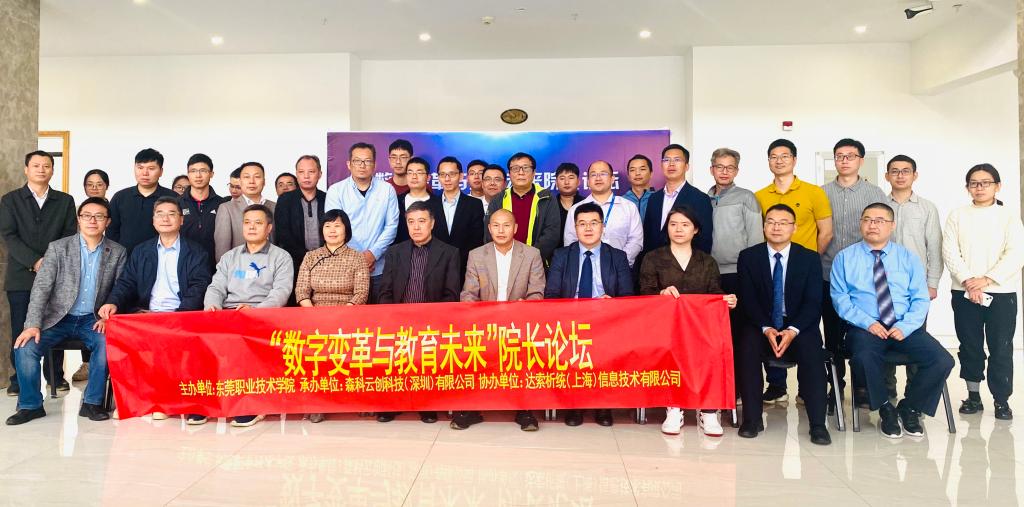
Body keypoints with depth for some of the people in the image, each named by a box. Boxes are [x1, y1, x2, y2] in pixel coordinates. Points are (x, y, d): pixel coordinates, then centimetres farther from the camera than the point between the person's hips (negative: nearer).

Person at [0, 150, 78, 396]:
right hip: (21, 276, 0)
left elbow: (70, 235, 5)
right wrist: (34, 262, -13)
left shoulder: (65, 201, 11)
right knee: (20, 329, 1)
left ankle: (56, 375, 12)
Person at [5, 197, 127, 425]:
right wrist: (33, 325, -16)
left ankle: (92, 402, -14)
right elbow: (41, 288, -5)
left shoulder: (117, 252, 3)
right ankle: (30, 405, 0)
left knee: (108, 343, -30)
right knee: (25, 347, -22)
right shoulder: (58, 248, 1)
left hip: (92, 320, -1)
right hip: (58, 318, 1)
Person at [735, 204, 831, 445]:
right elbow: (747, 300, -4)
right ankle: (752, 418, -22)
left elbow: (813, 303, -4)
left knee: (812, 352, -30)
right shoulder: (748, 257, 4)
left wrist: (793, 330, -21)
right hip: (761, 326, 0)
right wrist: (766, 329, -21)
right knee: (746, 348, -30)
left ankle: (817, 424, -22)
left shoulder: (810, 258, 5)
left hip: (798, 327, 0)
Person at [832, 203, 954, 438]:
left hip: (905, 329, 3)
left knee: (943, 360, -22)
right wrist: (868, 323, -15)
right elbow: (840, 298, -1)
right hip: (864, 328, -3)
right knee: (864, 359, -35)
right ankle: (886, 410, -6)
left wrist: (905, 326, -11)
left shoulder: (909, 258, 13)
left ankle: (910, 408, 4)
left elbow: (921, 300, 7)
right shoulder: (845, 257, 7)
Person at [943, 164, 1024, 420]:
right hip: (964, 293, 1)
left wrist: (986, 280, -15)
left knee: (1001, 348, 1)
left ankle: (1002, 399, 11)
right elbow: (950, 252, -2)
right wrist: (968, 280, -14)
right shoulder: (957, 216, 7)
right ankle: (973, 395, 18)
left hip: (1001, 292, -1)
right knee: (970, 346, 7)